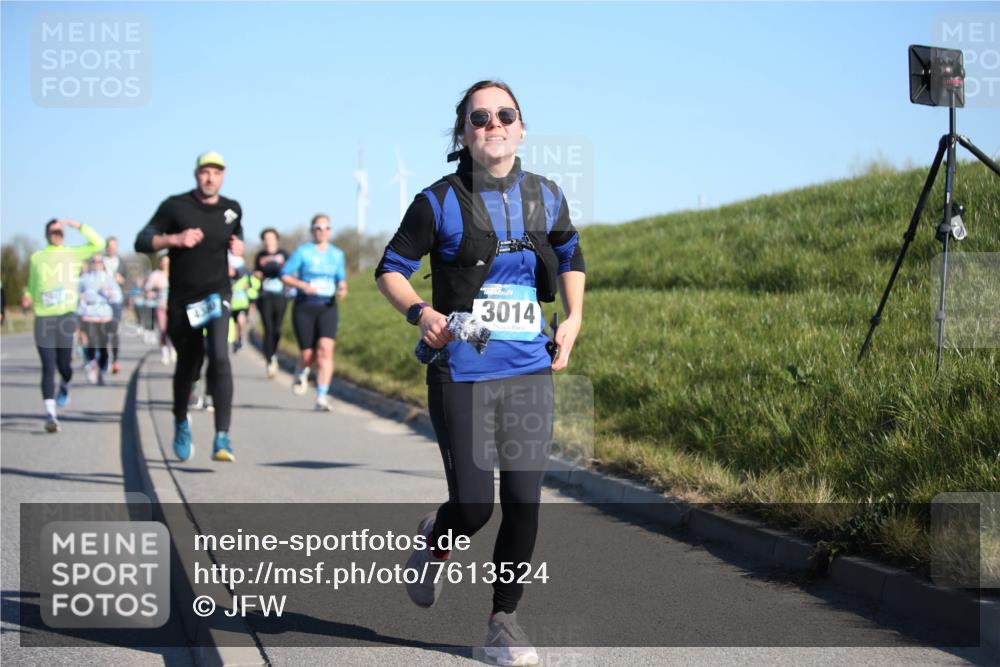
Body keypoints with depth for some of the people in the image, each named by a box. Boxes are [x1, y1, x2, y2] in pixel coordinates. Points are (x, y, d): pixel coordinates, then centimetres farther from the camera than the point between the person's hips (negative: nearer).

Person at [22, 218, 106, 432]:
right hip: (43, 318, 0)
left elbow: (99, 244, -1)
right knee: (48, 368, -8)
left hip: (67, 316, 0)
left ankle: (65, 386, 36)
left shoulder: (73, 253, 9)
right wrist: (27, 297, 0)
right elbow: (32, 286, 21)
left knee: (65, 365, 0)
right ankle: (50, 414, -12)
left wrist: (79, 226, -7)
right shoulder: (37, 258, 13)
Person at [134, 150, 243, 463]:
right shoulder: (175, 206, -4)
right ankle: (181, 421, 42)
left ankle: (222, 437, -26)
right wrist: (174, 239, -22)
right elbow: (142, 242, -6)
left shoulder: (232, 209, 5)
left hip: (217, 294, 0)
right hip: (182, 299, 0)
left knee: (219, 357, -22)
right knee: (187, 364, 12)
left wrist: (239, 247, 3)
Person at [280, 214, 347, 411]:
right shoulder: (303, 251, -1)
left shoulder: (337, 254, 10)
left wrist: (342, 288, -1)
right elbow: (285, 275, -1)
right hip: (305, 307, -2)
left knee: (325, 350, -17)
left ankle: (322, 397, -17)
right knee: (308, 354, 0)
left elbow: (341, 278, 21)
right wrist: (303, 285, -17)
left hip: (328, 307, 2)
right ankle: (301, 373, 38)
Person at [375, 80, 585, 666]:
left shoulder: (546, 198, 6)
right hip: (462, 373, -3)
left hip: (531, 373, 3)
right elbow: (391, 268, 3)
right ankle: (434, 543, 33)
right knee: (473, 509, -4)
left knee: (524, 502, 0)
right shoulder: (440, 203, -6)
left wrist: (574, 318, 11)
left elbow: (571, 256, 24)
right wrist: (420, 311, -15)